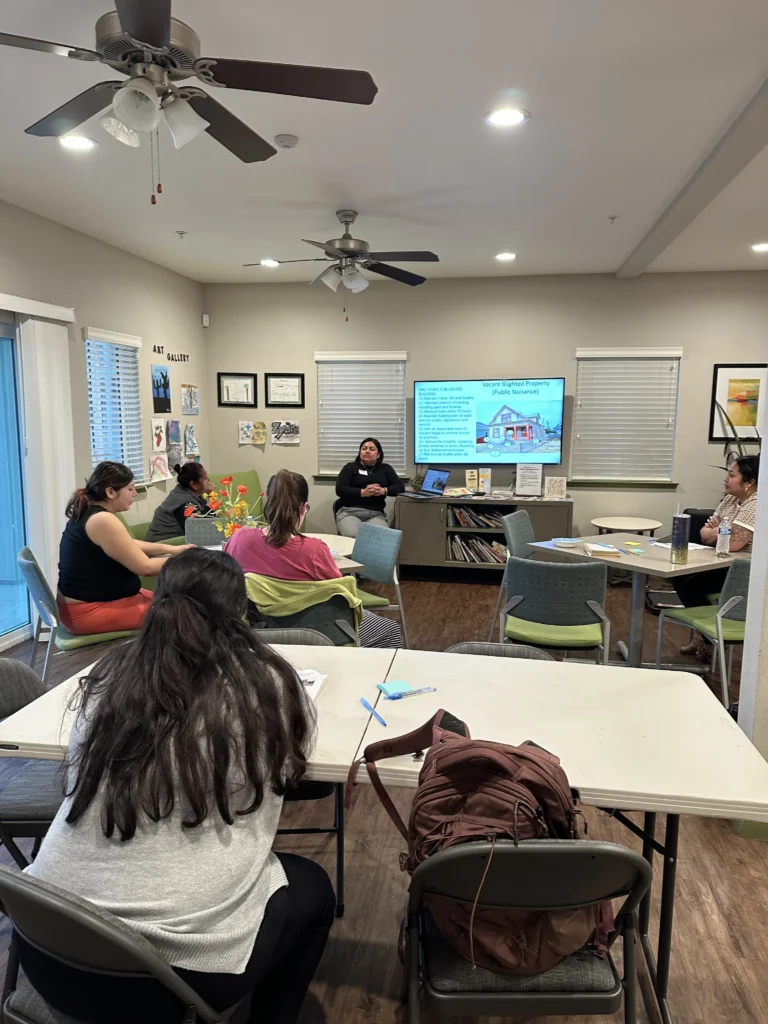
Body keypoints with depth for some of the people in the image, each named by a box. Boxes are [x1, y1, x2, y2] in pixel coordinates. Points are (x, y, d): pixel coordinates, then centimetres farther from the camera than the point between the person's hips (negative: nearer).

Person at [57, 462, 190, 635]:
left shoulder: (88, 513, 8)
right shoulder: (103, 521, -23)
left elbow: (129, 546, 21)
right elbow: (145, 567, -20)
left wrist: (172, 549, 15)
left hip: (88, 600, 10)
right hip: (88, 611, -10)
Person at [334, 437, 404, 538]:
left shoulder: (385, 468, 20)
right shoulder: (351, 467, 13)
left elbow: (400, 487, 9)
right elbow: (340, 489, 0)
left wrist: (384, 491, -11)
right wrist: (363, 492, -14)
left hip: (376, 514, 2)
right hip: (349, 511, -1)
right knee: (352, 537, -33)